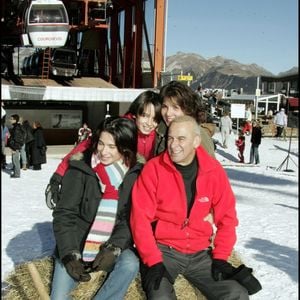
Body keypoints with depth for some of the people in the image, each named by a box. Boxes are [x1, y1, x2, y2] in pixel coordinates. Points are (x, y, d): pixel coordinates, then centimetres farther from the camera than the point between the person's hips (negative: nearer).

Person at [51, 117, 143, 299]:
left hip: (111, 247, 1)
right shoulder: (80, 168, -8)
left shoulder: (135, 174, -3)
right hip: (76, 246, -1)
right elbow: (64, 214, -8)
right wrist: (70, 254, -19)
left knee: (130, 265, -29)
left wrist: (114, 248, -19)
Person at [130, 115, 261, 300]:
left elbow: (227, 217, 5)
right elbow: (141, 218, -10)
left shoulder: (213, 170, -1)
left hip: (200, 253, 3)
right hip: (163, 250, -3)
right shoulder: (153, 169, -9)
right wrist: (153, 261, -16)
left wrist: (220, 257, -3)